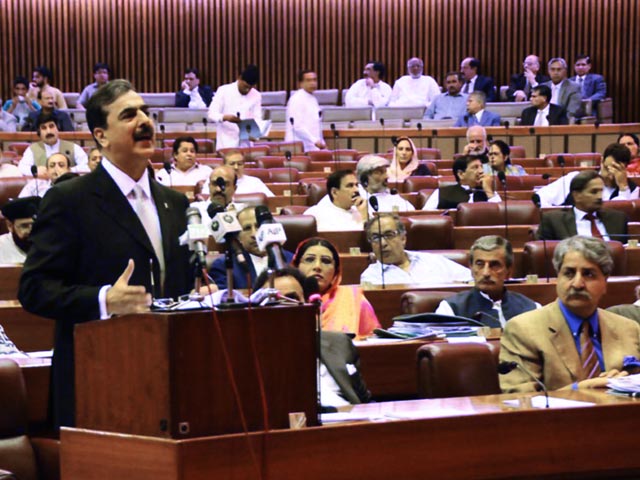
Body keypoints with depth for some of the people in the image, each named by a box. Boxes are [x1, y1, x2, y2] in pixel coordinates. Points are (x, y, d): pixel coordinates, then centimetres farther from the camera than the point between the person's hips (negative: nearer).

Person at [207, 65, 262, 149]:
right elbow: (211, 114, -6)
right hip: (226, 144, -3)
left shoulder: (256, 96, 8)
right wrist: (225, 117, -27)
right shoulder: (223, 91, -1)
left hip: (246, 144, 3)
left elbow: (257, 118, 6)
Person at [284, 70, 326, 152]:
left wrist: (322, 143, 12)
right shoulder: (297, 99, -9)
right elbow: (297, 126, -17)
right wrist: (315, 141, -20)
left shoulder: (313, 99, 18)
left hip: (314, 147, 8)